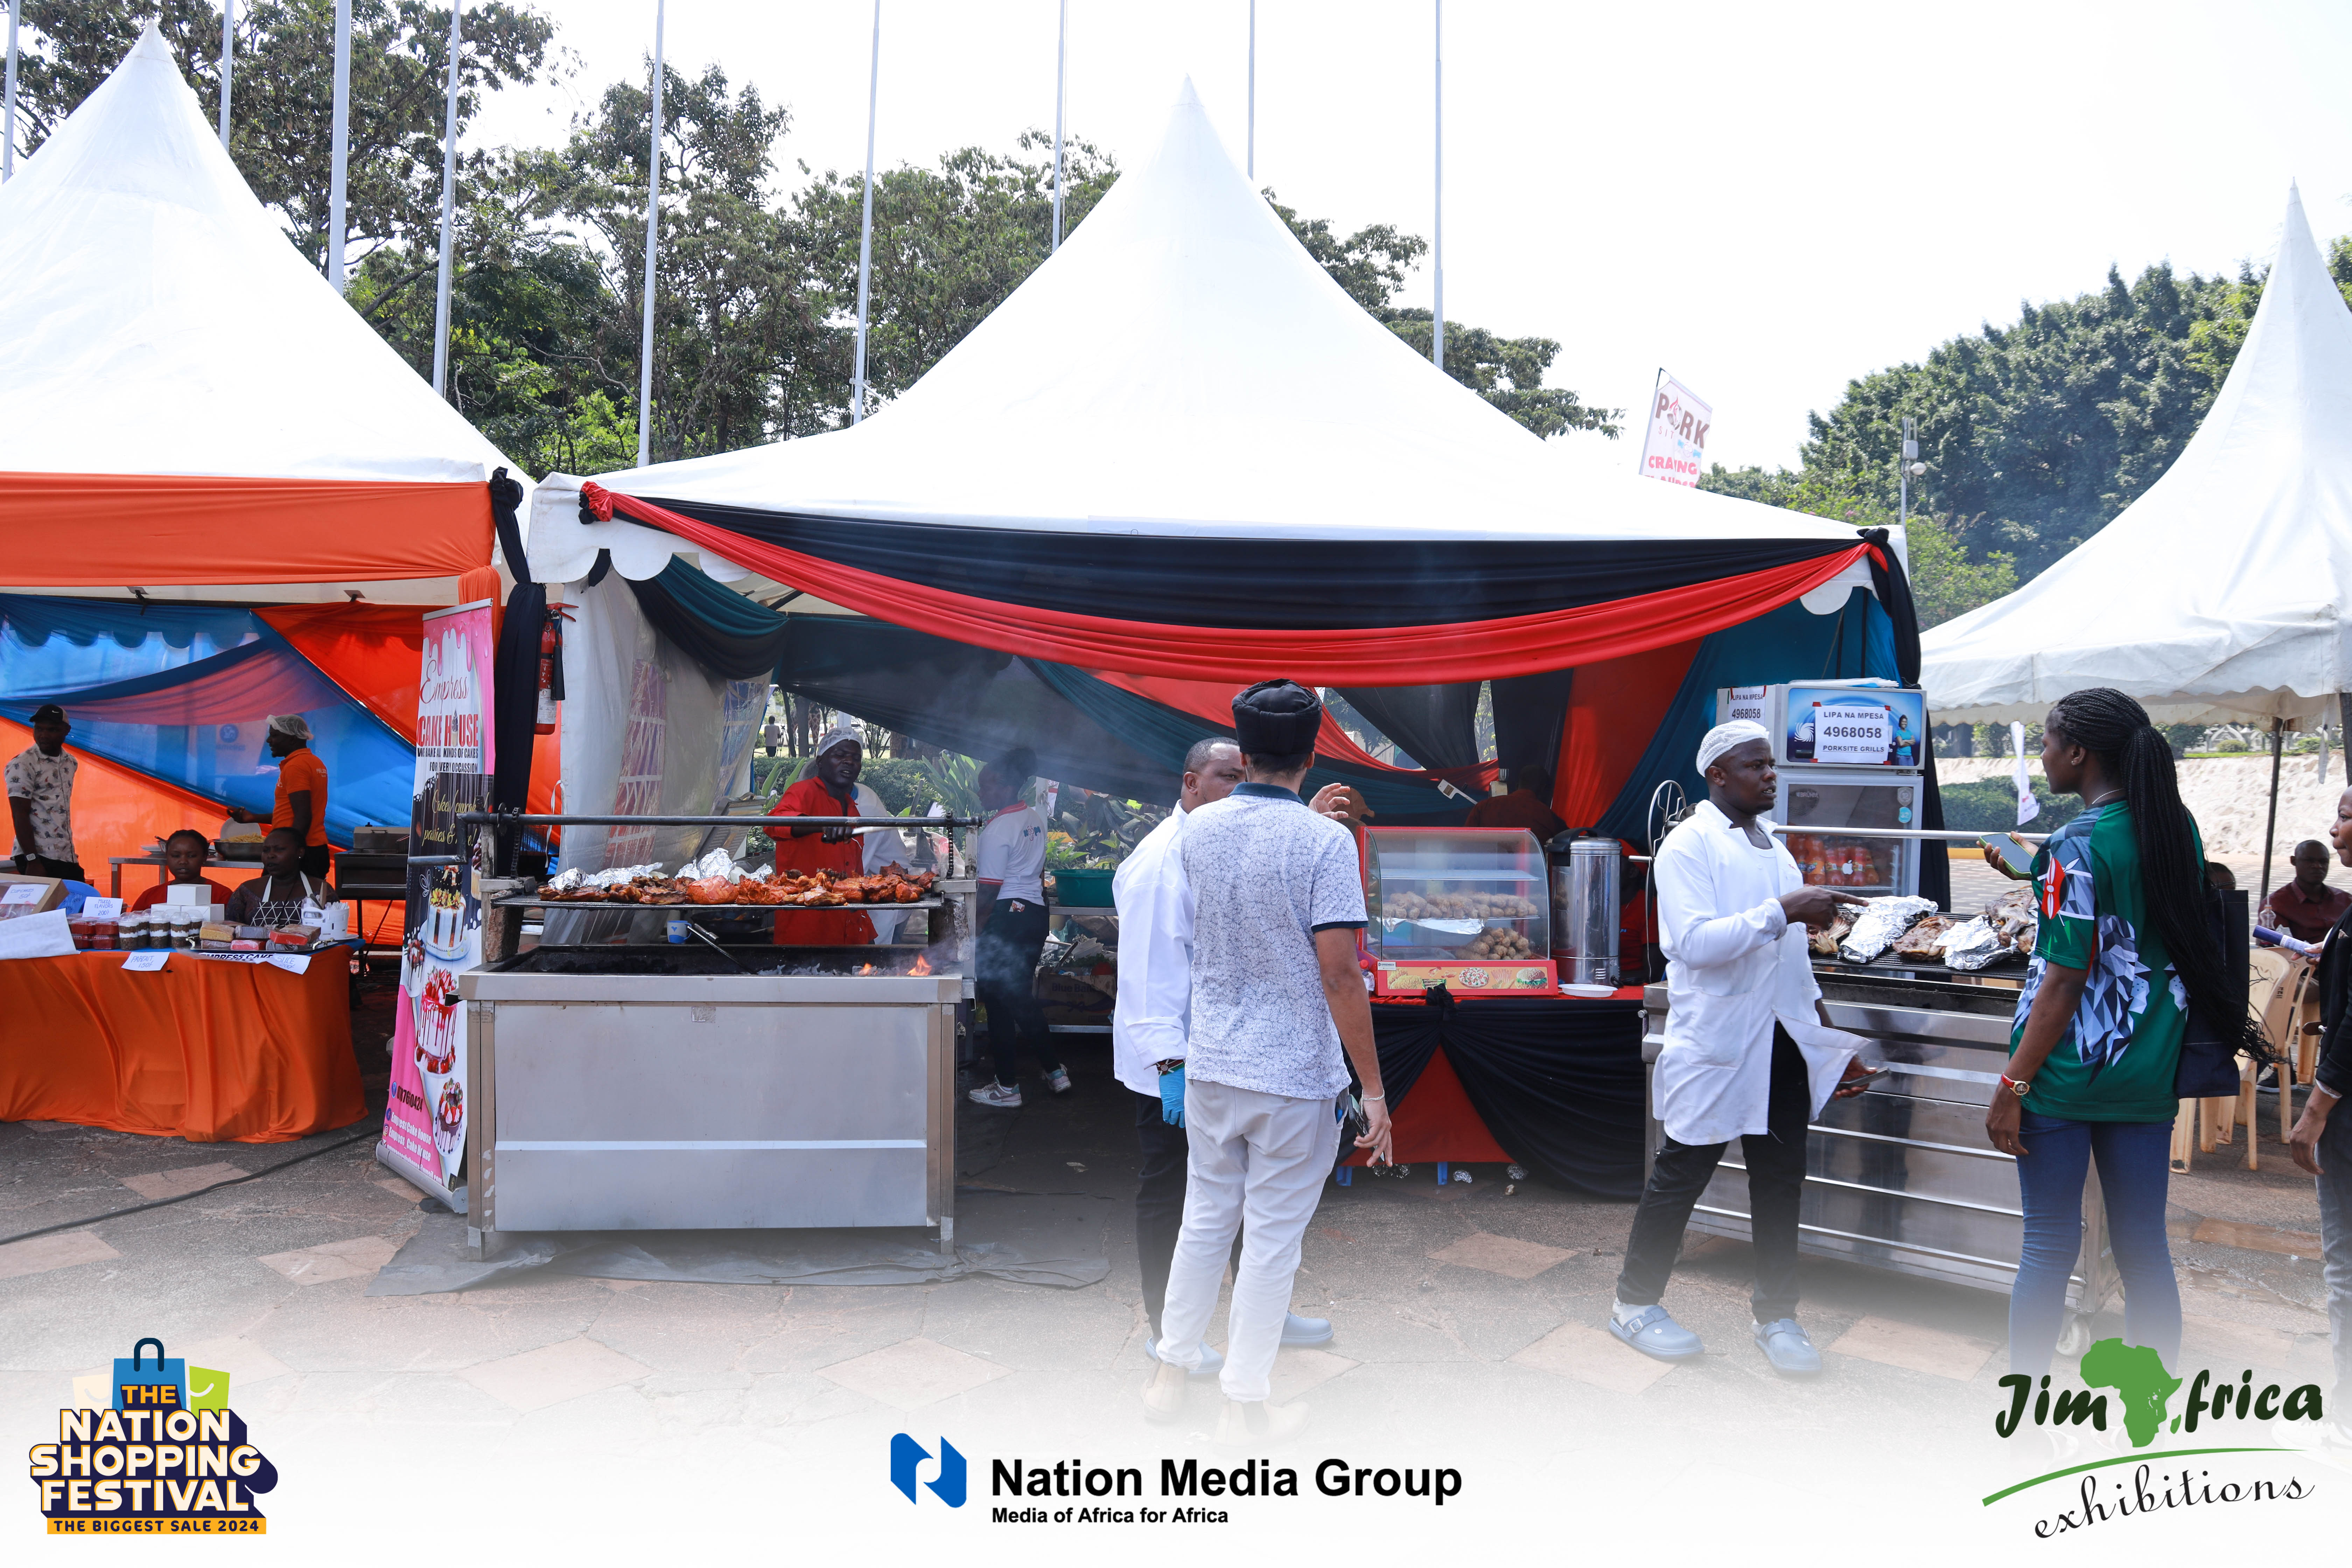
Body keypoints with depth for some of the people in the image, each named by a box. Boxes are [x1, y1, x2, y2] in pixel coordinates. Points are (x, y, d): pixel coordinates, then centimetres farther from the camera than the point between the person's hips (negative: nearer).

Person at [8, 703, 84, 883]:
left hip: (68, 857, 6)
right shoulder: (22, 765, -7)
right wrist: (32, 860, -18)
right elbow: (20, 816, -12)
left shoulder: (71, 763, 12)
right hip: (40, 857, -6)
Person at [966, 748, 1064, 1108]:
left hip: (1006, 916, -9)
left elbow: (989, 891, -17)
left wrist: (973, 934, -12)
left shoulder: (997, 830, -17)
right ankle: (1056, 1071, 23)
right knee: (1023, 998, 19)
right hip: (1036, 912, 9)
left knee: (999, 1000, 2)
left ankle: (1007, 1087, 9)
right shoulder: (1035, 819, 9)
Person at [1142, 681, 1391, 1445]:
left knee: (1204, 1220, 20)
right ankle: (1245, 1405, 19)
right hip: (1295, 1075, -5)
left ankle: (1171, 1372, 31)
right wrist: (1374, 1090, -13)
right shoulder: (1324, 842, -17)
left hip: (1210, 1066, 5)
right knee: (1272, 1240, 8)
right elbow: (1339, 974, -20)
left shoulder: (1197, 830, 0)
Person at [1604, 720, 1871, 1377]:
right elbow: (1696, 942, -23)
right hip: (1715, 1044, -7)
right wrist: (1783, 911, -26)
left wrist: (1829, 1038, 21)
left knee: (1781, 1180, 11)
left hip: (1783, 1041, 7)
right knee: (1683, 1174, 4)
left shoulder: (1772, 846, 14)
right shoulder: (1688, 846, -10)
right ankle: (1635, 1303, 19)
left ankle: (1775, 1313, 25)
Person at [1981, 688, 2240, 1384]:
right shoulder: (2181, 828, 5)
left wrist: (2011, 1086, -12)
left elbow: (2064, 984, -17)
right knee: (2145, 1247, 13)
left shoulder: (2079, 845, -15)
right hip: (2148, 1076, 6)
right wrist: (2032, 877, 24)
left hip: (2065, 1074, -6)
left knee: (2049, 1247, 4)